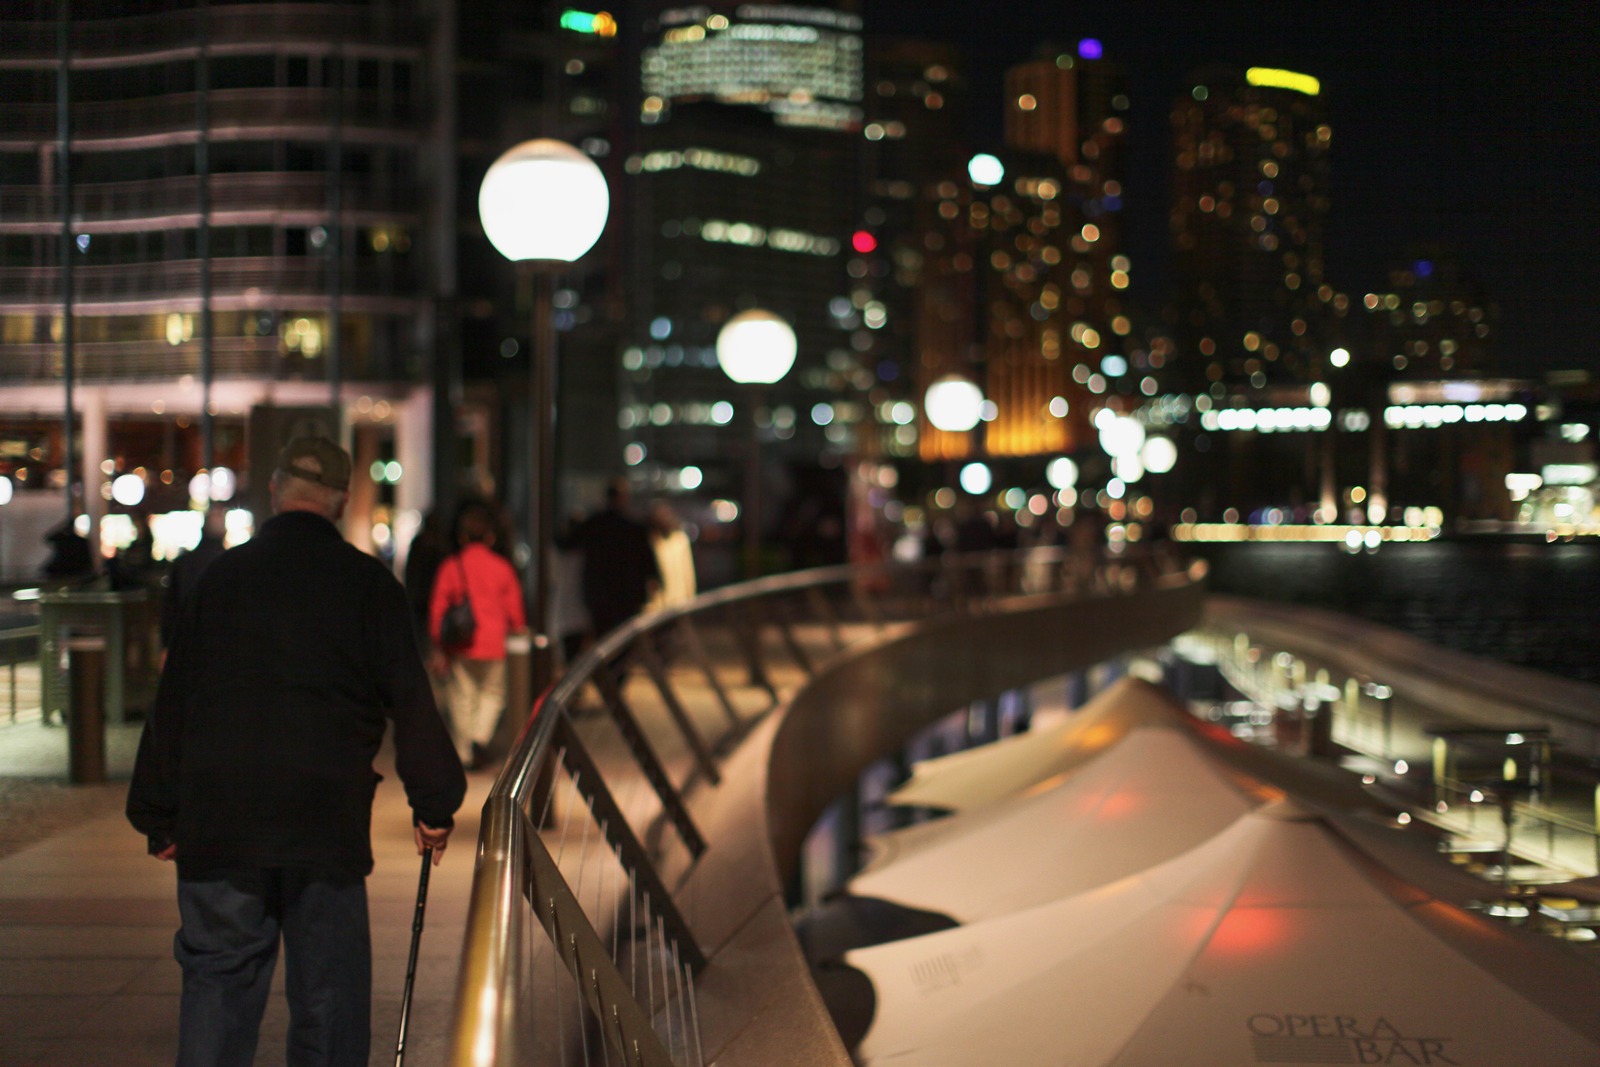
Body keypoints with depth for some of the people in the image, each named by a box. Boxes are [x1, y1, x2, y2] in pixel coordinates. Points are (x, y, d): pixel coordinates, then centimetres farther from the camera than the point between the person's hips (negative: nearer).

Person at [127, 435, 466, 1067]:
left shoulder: (221, 576, 5)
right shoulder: (365, 582, 0)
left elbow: (173, 701, 6)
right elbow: (410, 701, -1)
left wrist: (158, 816, 12)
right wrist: (434, 804, 6)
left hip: (217, 819, 2)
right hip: (328, 819, -1)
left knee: (217, 979, 7)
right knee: (329, 988, 7)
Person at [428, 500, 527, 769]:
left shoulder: (450, 567, 1)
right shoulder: (502, 567, 2)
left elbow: (437, 609, 1)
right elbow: (514, 609, 6)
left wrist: (438, 648, 6)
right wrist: (519, 635, 19)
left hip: (460, 645, 0)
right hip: (494, 644, 0)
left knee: (461, 696, 6)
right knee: (492, 692, 14)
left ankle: (463, 753, 7)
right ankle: (481, 737, -8)